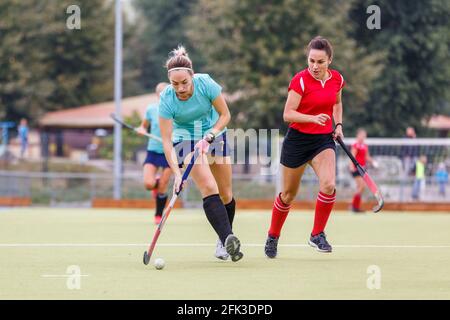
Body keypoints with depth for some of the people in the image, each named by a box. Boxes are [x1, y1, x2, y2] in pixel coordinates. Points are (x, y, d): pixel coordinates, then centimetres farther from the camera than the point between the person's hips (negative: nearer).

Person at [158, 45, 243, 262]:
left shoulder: (205, 83, -24)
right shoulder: (167, 99, -26)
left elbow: (225, 115, -12)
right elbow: (167, 141, -25)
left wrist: (208, 138, -25)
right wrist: (177, 173, -35)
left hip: (214, 134, 3)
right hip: (186, 140, -2)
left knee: (226, 195, 5)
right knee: (209, 189, -25)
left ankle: (223, 241, 28)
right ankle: (228, 239, -38)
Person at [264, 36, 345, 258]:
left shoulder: (337, 79, 0)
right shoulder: (300, 80, -15)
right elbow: (287, 114, -19)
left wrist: (338, 124, 7)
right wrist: (313, 118, -33)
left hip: (324, 139, 3)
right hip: (298, 139, -3)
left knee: (329, 184, -22)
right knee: (288, 194, 9)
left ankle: (317, 235, -5)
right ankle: (273, 236, 31)